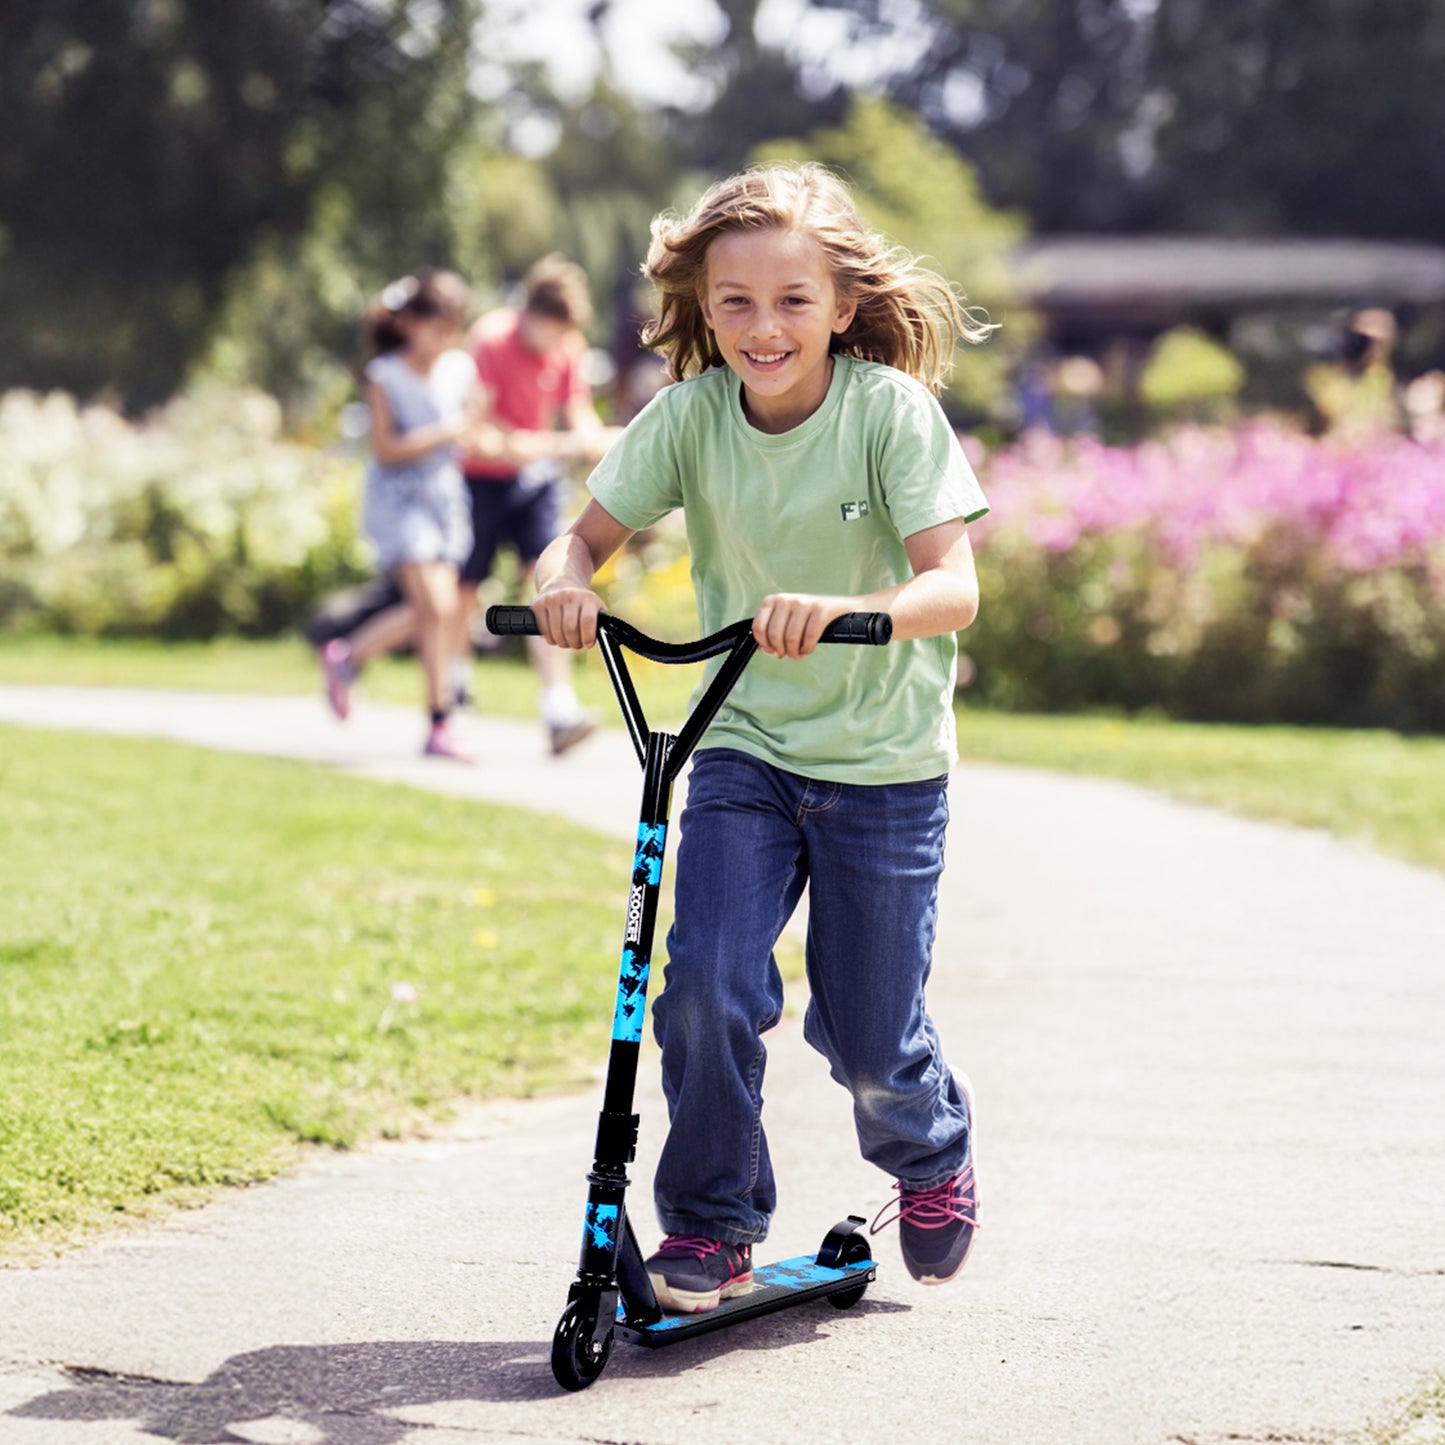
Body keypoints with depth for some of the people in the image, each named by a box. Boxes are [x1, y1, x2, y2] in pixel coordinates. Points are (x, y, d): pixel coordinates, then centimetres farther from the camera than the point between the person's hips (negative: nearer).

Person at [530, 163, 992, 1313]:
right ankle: (712, 1227, 3)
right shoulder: (690, 415, -8)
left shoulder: (893, 410, -17)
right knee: (705, 983, -17)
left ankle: (933, 1155, 39)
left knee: (867, 1035, 4)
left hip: (885, 766, -2)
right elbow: (590, 536, -2)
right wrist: (565, 582, -26)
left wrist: (840, 608, -44)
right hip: (745, 751, 2)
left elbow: (953, 585, -25)